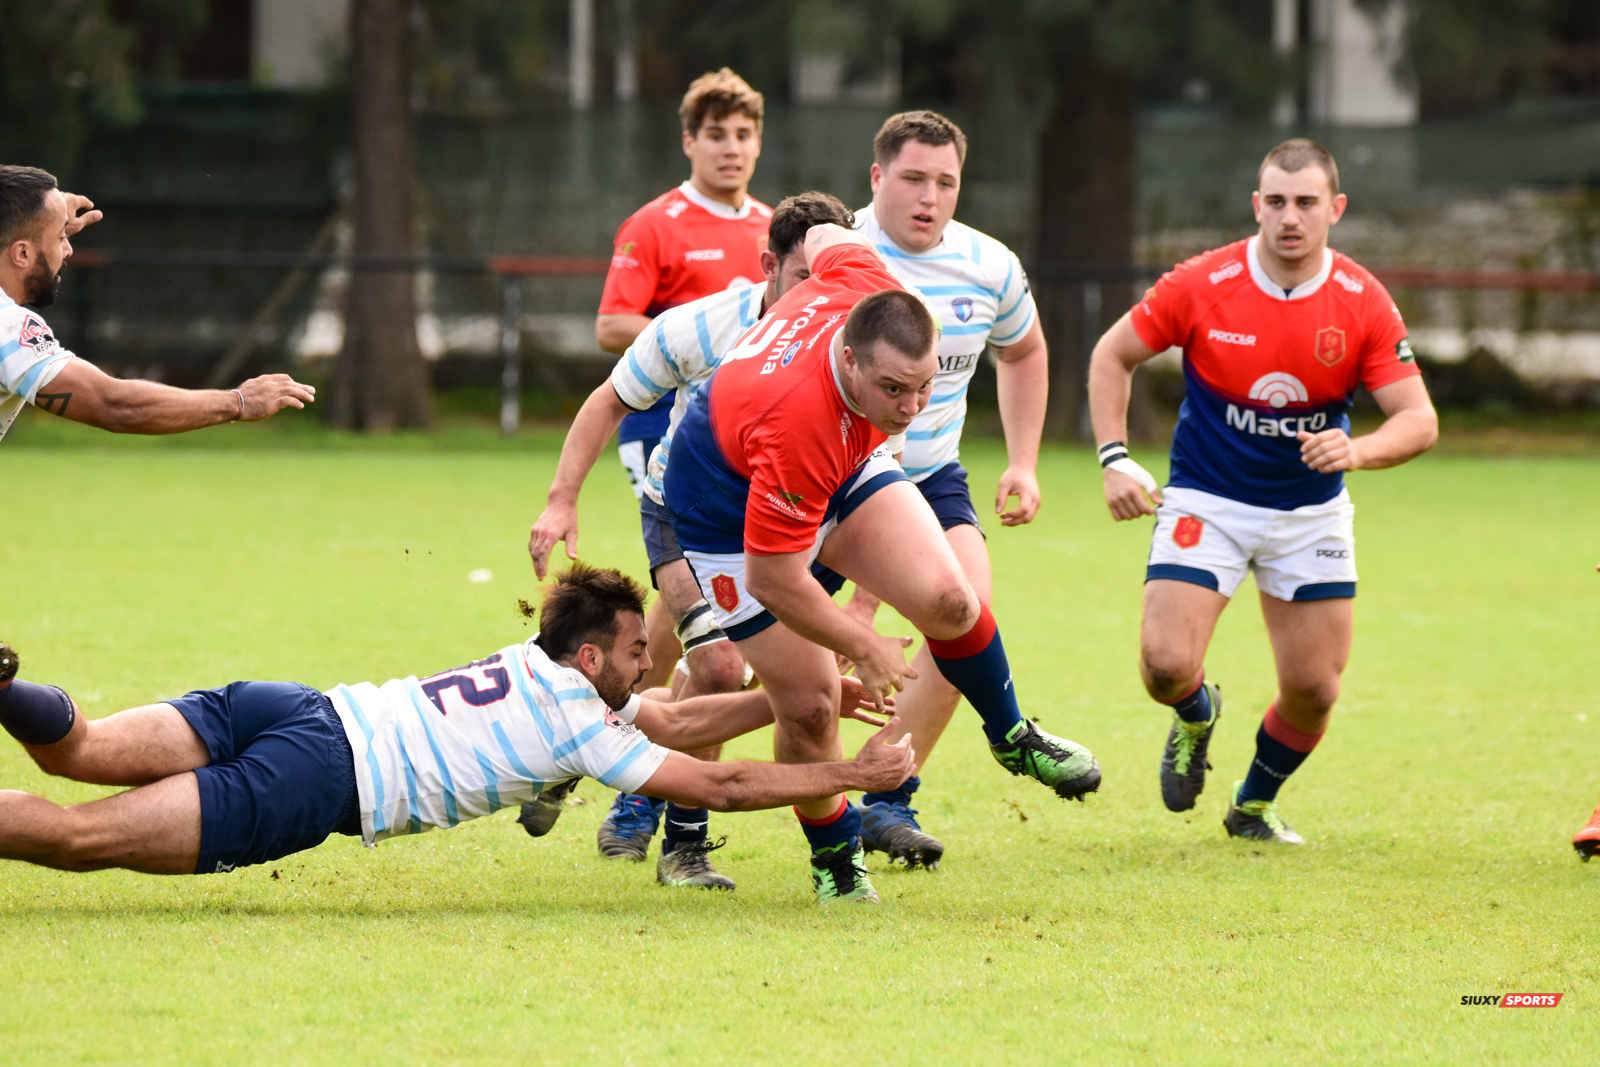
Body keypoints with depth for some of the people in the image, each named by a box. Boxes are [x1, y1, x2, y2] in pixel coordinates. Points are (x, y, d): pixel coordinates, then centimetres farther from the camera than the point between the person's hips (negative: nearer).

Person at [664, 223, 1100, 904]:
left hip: (843, 469, 6)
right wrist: (862, 648, -19)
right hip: (731, 508, -6)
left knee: (946, 599, -14)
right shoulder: (799, 427, -44)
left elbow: (825, 239, -2)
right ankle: (834, 857, 19)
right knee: (808, 701, -9)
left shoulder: (865, 286, -29)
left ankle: (1012, 738, 15)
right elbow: (773, 580, -32)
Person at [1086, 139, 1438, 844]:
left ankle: (1255, 803, 30)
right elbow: (1112, 356, 0)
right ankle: (1196, 713, 22)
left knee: (1313, 687, -1)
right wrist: (1115, 461, -10)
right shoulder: (1201, 285, -15)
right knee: (1166, 664, -18)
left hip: (1312, 512, 2)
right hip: (1206, 501, -2)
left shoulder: (1364, 303, -12)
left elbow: (1419, 421, -13)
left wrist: (1357, 452, -34)